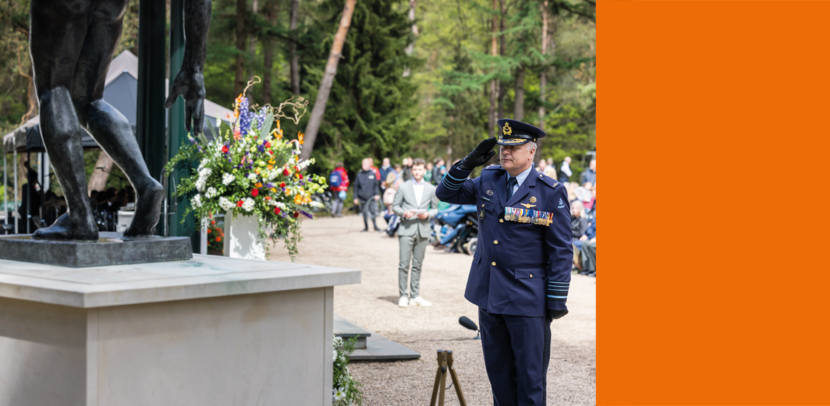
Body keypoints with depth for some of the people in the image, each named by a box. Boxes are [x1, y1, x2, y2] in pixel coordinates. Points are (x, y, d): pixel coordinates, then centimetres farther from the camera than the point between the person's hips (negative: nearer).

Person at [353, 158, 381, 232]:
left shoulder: (373, 174, 2)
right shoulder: (359, 175, 4)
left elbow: (376, 185, 5)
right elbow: (356, 187, 7)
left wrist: (377, 194, -6)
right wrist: (356, 197, 4)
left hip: (371, 197, -1)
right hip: (362, 198, 1)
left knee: (373, 212, -5)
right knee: (364, 213, 7)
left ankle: (375, 226, 6)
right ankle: (366, 227, 19)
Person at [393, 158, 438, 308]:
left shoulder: (431, 189, 11)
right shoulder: (403, 187, 5)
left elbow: (435, 208, 14)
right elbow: (395, 206, 7)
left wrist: (428, 214, -7)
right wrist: (404, 213, -13)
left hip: (423, 230, 2)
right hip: (406, 230, -2)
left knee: (417, 265, 6)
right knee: (404, 264, -6)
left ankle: (415, 296, 12)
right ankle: (403, 295, 0)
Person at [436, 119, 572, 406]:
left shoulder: (551, 193, -8)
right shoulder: (488, 181, 6)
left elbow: (561, 251, -7)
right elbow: (445, 193, 13)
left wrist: (557, 301, -10)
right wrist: (468, 164, -3)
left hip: (528, 298, -5)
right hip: (489, 295, 5)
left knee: (530, 375, 0)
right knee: (498, 371, 14)